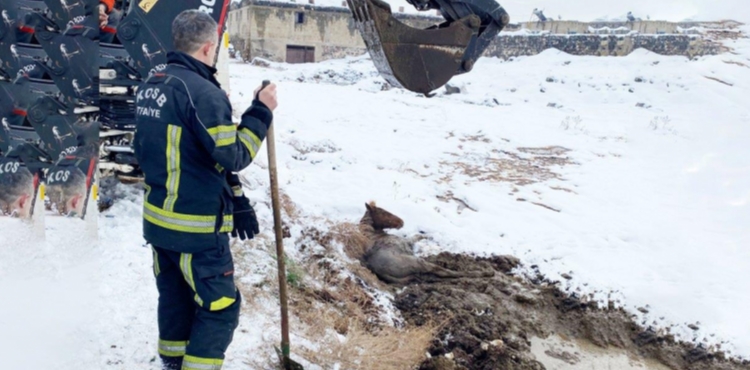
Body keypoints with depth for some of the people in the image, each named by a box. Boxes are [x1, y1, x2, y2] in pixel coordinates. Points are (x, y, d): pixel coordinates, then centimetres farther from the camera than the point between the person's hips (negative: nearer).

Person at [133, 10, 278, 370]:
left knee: (174, 300, 22)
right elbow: (233, 156, -18)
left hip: (157, 219, 9)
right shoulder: (202, 91, -20)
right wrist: (260, 112, -9)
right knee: (219, 309, 4)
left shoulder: (149, 86, 7)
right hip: (197, 227, -9)